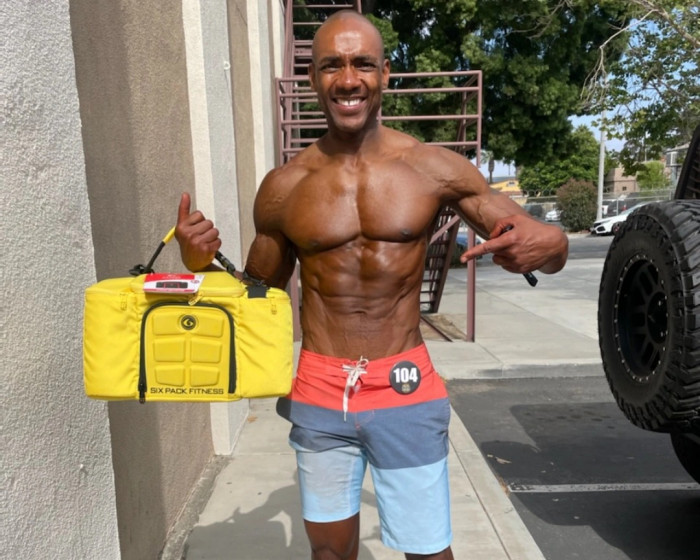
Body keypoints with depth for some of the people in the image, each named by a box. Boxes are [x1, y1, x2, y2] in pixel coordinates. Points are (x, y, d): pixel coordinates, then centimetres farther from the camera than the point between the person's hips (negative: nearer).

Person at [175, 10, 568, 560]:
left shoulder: (434, 167, -5)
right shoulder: (284, 186, -1)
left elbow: (550, 249, -1)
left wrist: (545, 242, -26)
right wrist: (203, 264, -8)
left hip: (406, 391, -1)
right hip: (318, 395, 2)